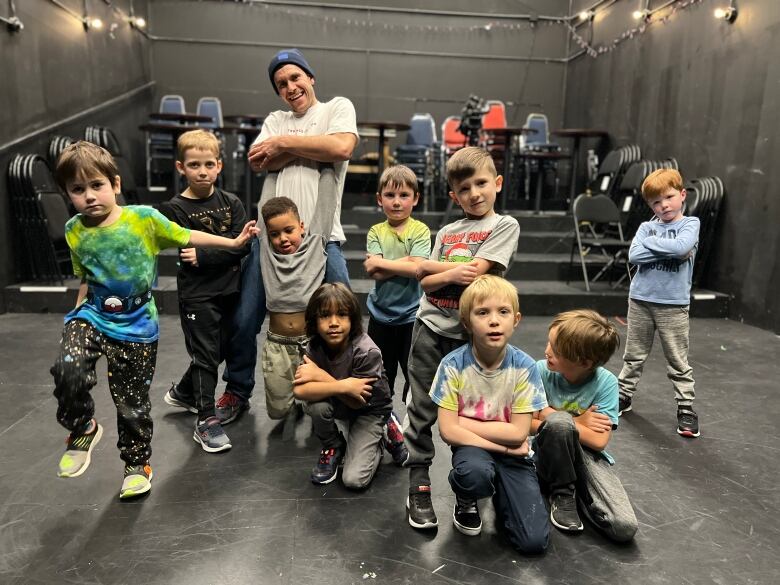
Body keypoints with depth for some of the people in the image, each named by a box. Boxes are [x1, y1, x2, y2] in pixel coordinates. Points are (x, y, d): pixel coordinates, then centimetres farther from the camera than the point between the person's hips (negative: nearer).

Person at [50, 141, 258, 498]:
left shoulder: (145, 218, -11)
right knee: (68, 370, -25)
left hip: (137, 326, -2)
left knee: (132, 403, 6)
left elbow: (187, 237, 1)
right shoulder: (74, 231, -1)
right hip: (92, 316, 2)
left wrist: (234, 243, 2)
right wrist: (77, 317, 14)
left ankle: (137, 464, 31)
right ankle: (82, 428, 6)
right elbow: (85, 281, 11)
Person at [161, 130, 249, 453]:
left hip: (229, 291, 5)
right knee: (205, 356, -1)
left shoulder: (231, 202, 3)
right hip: (197, 296, -5)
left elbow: (242, 246, -9)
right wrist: (227, 245, -17)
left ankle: (183, 392, 42)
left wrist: (204, 254, -19)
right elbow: (188, 255, -15)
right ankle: (206, 420, 11)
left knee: (218, 351, 17)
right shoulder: (177, 209, -7)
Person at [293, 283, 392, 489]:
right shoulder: (315, 346, -19)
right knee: (315, 403, -31)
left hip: (369, 410, -4)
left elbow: (357, 402, -26)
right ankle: (333, 448, -1)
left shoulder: (367, 352, -31)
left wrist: (321, 376, -28)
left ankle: (377, 441, 13)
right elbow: (300, 390, -32)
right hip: (339, 405, 4)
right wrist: (343, 386, -39)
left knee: (354, 479, -17)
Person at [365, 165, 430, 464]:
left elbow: (416, 269, -20)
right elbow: (375, 273, -11)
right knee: (381, 375, 15)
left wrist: (380, 262, -15)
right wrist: (405, 262, -18)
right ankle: (387, 422, 35)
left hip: (411, 315, -2)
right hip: (381, 314, 3)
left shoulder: (420, 230, -5)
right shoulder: (376, 232, 1)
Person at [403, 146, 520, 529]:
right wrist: (453, 273, -16)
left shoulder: (504, 226, 1)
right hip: (430, 326, 4)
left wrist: (428, 264, -4)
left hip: (467, 334, -3)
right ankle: (418, 486, 16)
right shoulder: (447, 232, 13)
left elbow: (476, 270, -14)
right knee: (421, 409, 5)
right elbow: (425, 283, 4)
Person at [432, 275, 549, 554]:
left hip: (513, 454, 1)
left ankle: (500, 493, 19)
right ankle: (466, 501, 1)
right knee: (474, 473, -37)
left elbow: (518, 433, -13)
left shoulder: (524, 366, -14)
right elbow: (448, 431, -16)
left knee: (534, 541, -13)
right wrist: (504, 445, -18)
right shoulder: (453, 364, -16)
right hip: (472, 447, -1)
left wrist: (464, 421, -14)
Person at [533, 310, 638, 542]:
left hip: (587, 457, 0)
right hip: (550, 456, 0)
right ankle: (562, 494, -11)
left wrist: (548, 413, -19)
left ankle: (579, 491, 7)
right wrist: (577, 422, -15)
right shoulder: (541, 371, -14)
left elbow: (598, 441, -19)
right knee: (559, 422, -36)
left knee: (624, 527, -23)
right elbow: (529, 425, -9)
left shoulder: (606, 382, -15)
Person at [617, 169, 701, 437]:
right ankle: (624, 394, 29)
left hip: (673, 304, -2)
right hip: (640, 300, 2)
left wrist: (651, 242, -9)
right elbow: (634, 255, -11)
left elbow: (682, 246, -21)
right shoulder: (646, 227, 5)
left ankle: (686, 408, 17)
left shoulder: (690, 224, 0)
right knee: (634, 356, 15)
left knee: (678, 362, 5)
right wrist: (670, 251, -14)